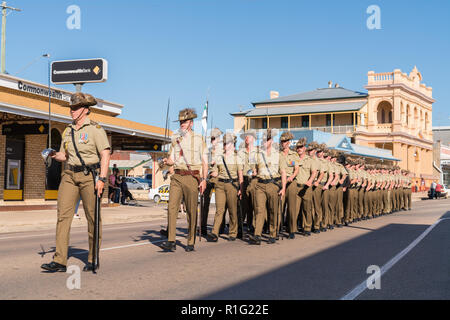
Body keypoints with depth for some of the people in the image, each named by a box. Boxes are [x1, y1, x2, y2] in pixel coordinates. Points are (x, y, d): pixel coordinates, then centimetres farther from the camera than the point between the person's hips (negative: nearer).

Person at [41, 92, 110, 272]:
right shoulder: (68, 131, 14)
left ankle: (93, 260, 13)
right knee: (63, 215, -5)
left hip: (89, 175, -5)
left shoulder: (95, 129, -4)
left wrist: (102, 178, -19)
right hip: (70, 175, 6)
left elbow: (105, 154, -10)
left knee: (92, 217, 1)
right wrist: (54, 155, -1)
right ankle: (59, 261, -5)